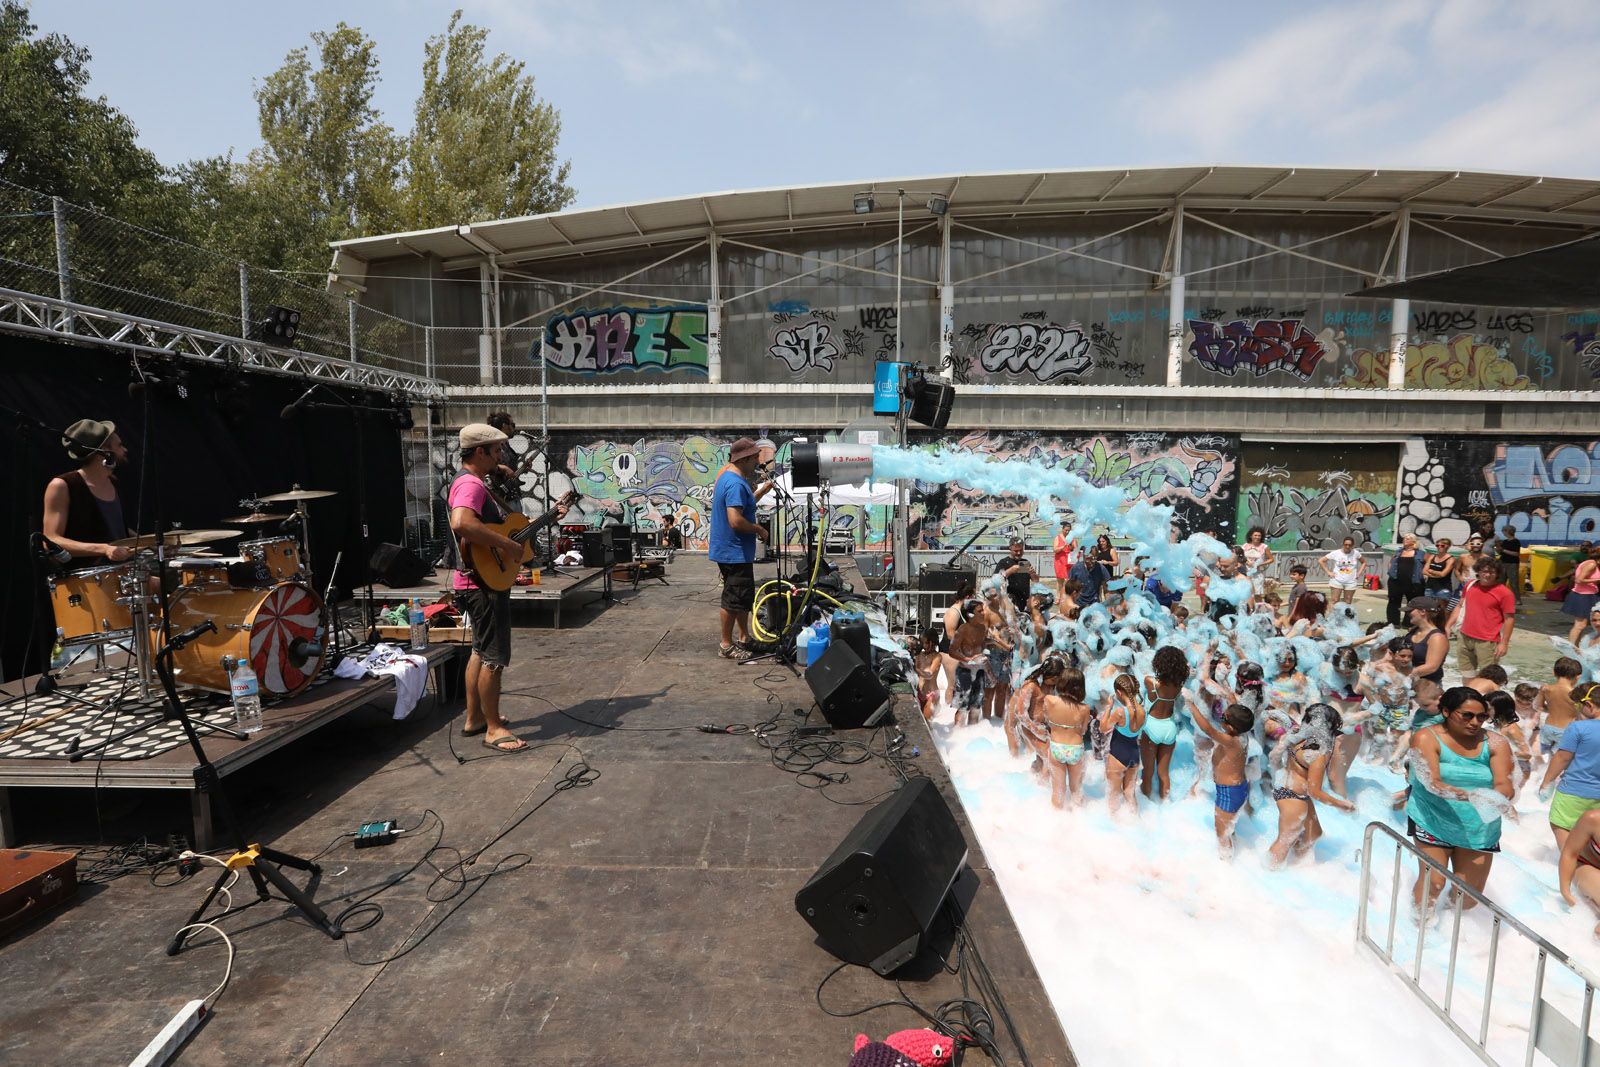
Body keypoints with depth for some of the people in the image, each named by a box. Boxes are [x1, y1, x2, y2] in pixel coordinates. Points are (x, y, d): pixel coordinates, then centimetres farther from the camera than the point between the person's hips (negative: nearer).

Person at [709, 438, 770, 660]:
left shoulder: (728, 476, 11)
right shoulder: (736, 484, -23)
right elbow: (736, 521, -30)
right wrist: (759, 529, -17)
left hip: (734, 551, 11)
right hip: (734, 552, -11)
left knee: (744, 596, 19)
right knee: (734, 598, 0)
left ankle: (745, 639, 31)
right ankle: (726, 645, 11)